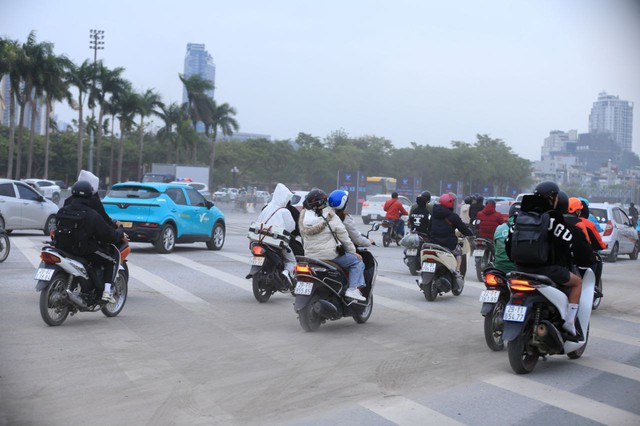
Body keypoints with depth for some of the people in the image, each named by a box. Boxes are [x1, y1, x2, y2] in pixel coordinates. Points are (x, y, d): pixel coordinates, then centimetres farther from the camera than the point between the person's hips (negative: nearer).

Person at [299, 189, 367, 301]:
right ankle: (353, 289, -14)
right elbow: (344, 238, -3)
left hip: (309, 257, 6)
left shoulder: (304, 216, 3)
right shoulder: (331, 218, -8)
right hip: (330, 255, -6)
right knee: (357, 262, 4)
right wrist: (353, 252, 8)